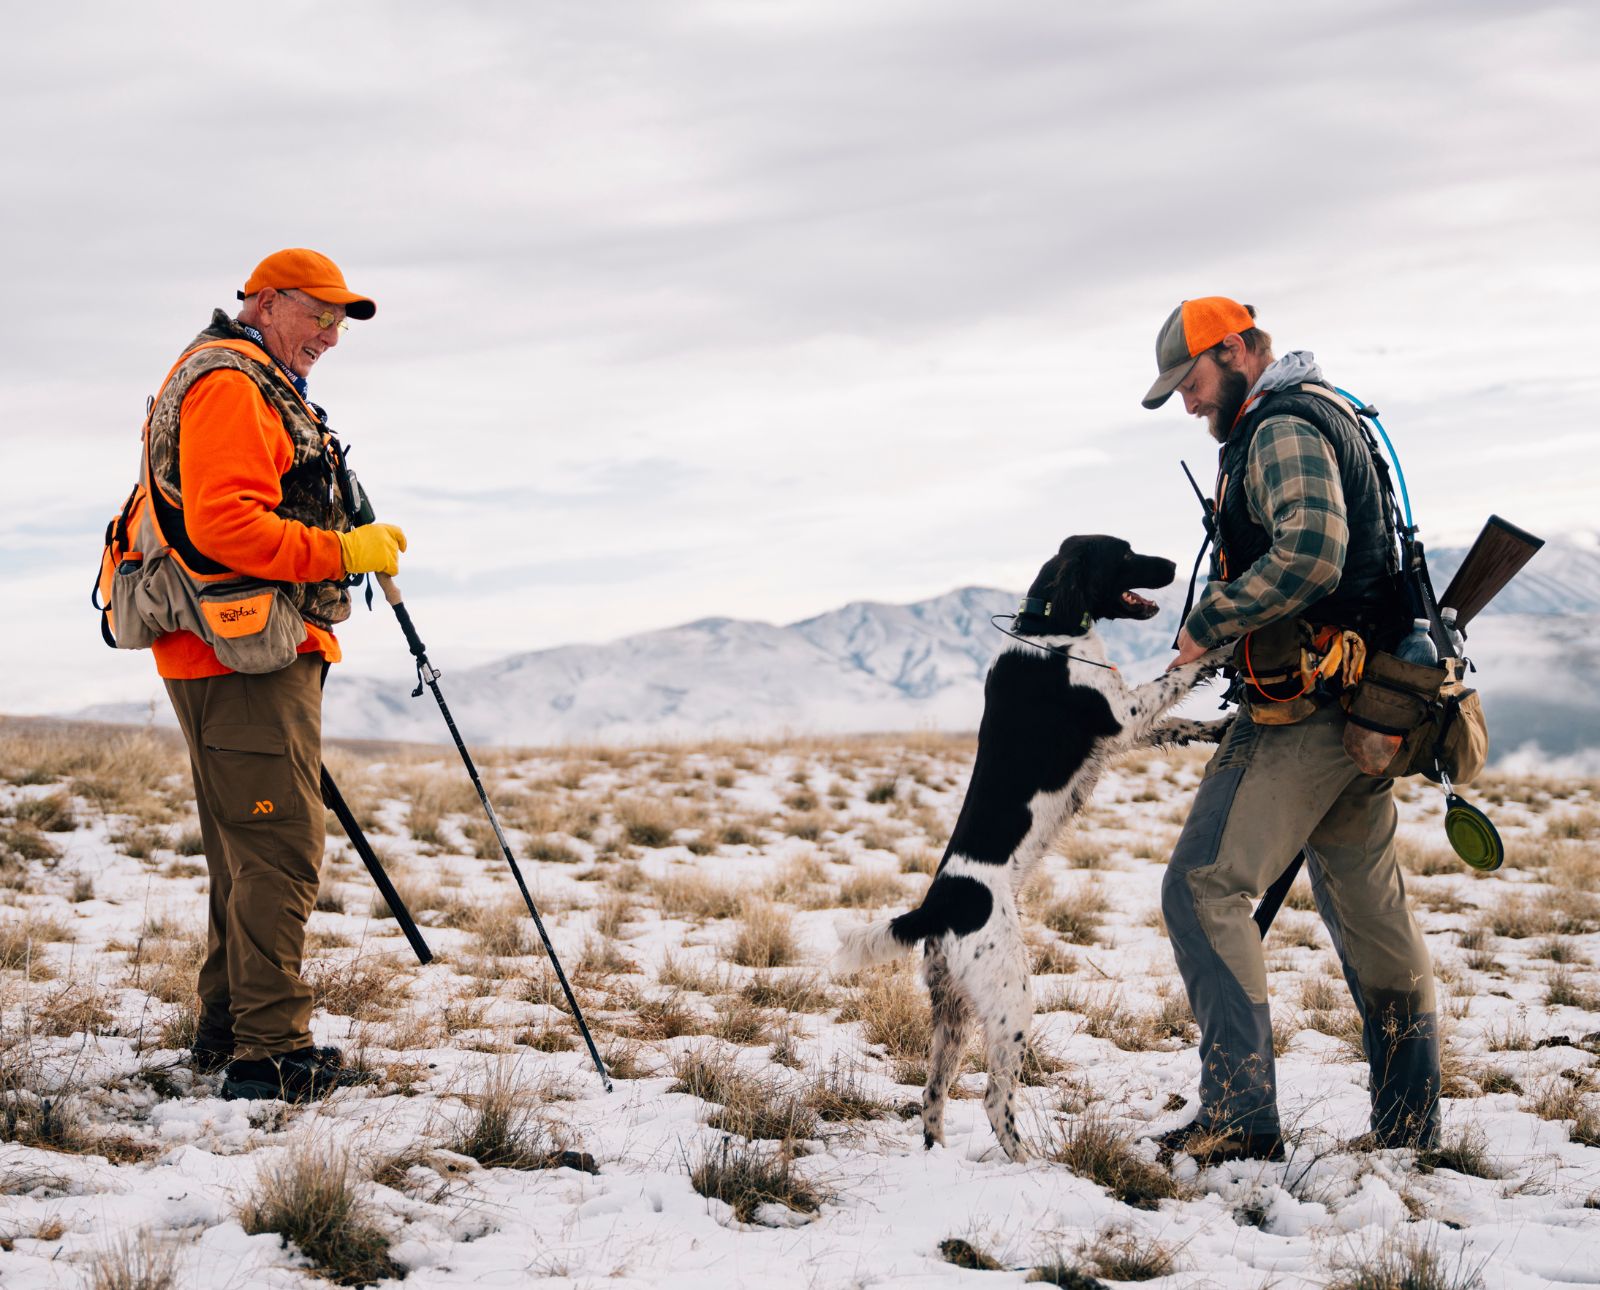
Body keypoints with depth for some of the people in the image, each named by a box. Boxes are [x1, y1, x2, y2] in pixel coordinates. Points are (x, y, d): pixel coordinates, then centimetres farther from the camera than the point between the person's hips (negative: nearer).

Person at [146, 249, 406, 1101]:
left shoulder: (266, 392, 25)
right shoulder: (225, 384, -11)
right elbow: (222, 522, -23)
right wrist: (341, 552, -20)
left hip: (260, 655, 11)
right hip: (245, 656, -11)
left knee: (245, 854, 18)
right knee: (279, 853, -13)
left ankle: (225, 1028, 26)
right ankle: (271, 1053, -14)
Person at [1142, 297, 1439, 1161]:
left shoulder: (1283, 428, -11)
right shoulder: (1328, 418, 22)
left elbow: (1308, 555, -27)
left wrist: (1207, 625, -17)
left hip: (1306, 713, -11)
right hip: (1364, 712, 11)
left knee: (1204, 888, -12)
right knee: (1368, 911, 14)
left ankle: (1240, 1116, -20)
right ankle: (1410, 1131, 18)